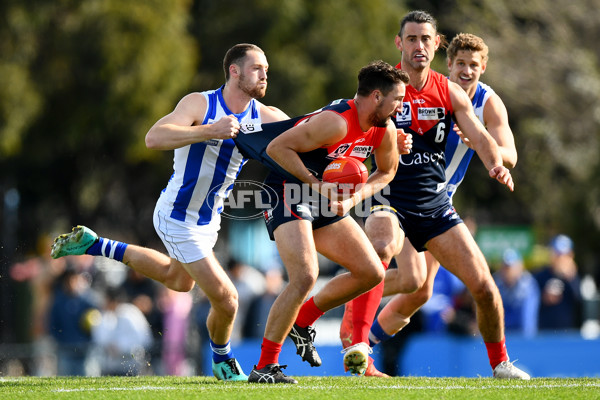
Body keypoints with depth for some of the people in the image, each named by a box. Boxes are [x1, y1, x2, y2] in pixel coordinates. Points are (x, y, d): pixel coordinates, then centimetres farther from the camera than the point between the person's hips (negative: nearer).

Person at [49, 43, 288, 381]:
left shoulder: (265, 117, -5)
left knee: (177, 280, 33)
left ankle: (95, 246, 40)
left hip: (209, 219, 8)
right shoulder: (200, 104, -21)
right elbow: (154, 138, -32)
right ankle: (223, 362, 24)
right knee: (226, 299, -7)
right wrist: (209, 131, -42)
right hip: (179, 219, -8)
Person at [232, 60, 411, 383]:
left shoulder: (385, 130, -1)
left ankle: (302, 321, 22)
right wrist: (317, 184, -26)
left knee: (372, 273, 5)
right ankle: (264, 367, -15)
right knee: (305, 277, -24)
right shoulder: (336, 122, -26)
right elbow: (278, 147, -24)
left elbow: (386, 172, 16)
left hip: (326, 202, 9)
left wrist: (353, 198, -2)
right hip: (287, 194, -9)